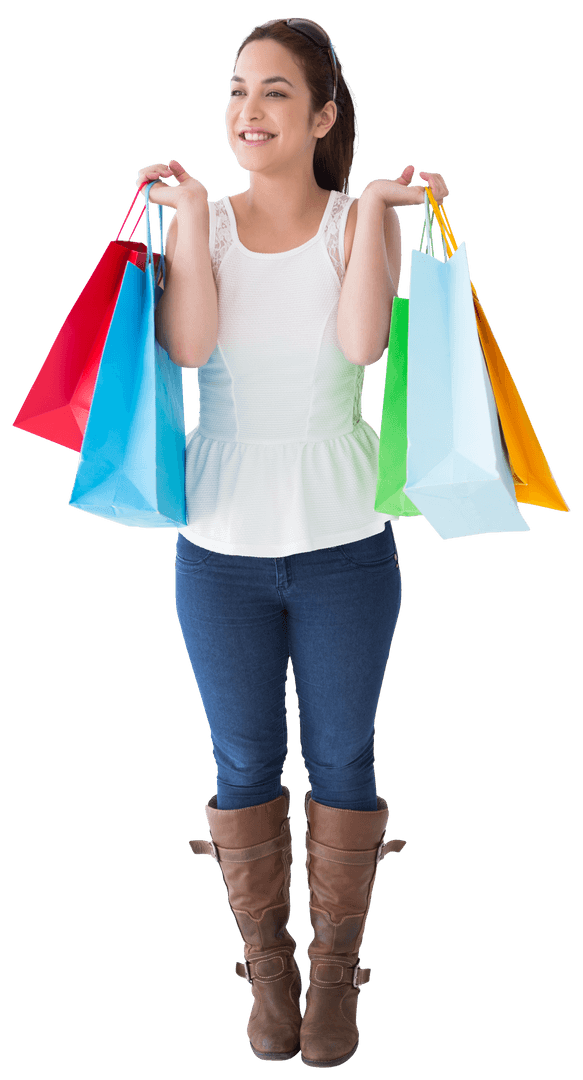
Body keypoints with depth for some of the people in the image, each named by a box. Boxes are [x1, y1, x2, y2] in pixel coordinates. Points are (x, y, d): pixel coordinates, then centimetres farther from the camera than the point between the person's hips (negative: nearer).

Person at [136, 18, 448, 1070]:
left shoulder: (360, 222, -2)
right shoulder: (200, 224, 1)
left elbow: (362, 339, -22)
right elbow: (188, 345, -17)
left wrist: (374, 207, -18)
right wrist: (190, 212, -14)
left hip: (343, 546, -1)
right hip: (221, 546, 1)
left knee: (341, 758, 10)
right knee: (245, 762, 12)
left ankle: (335, 964, 29)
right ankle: (267, 959, 31)